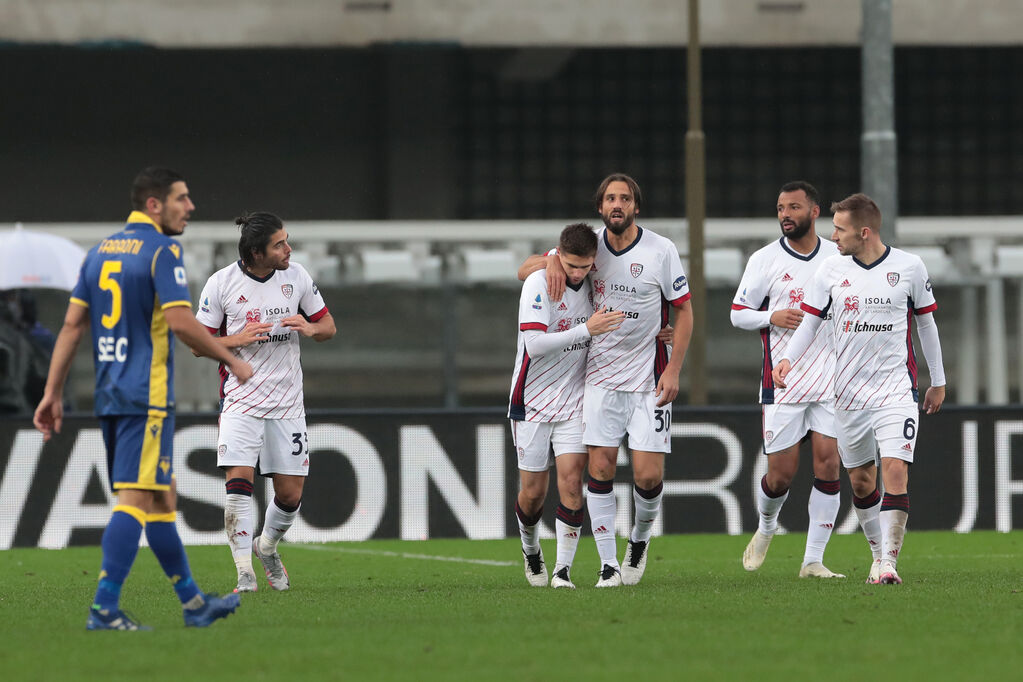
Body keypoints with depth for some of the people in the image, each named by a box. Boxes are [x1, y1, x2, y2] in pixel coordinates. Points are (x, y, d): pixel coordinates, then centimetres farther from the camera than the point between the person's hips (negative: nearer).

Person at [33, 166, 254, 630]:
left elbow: (72, 324, 12)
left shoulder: (100, 252, 14)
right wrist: (231, 361, -5)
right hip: (146, 395, -8)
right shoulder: (162, 251, -9)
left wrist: (53, 392, 12)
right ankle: (104, 608, -18)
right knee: (136, 499, -10)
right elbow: (180, 321, -17)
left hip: (110, 396, 8)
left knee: (161, 498, 15)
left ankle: (193, 601, 23)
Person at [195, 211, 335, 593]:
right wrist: (238, 339, -17)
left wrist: (310, 328, -12)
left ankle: (267, 547, 33)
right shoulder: (221, 284, -7)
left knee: (290, 494, 3)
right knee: (239, 481, -17)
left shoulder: (296, 276, 1)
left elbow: (328, 326, 11)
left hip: (287, 400, 3)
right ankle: (245, 573, -11)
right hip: (240, 399, -3)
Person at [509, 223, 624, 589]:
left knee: (571, 481, -12)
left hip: (574, 400, 3)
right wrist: (586, 330, -30)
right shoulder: (538, 283, -16)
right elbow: (534, 344, -26)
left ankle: (563, 570, -9)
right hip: (532, 402, -3)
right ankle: (531, 550, 33)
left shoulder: (591, 283, 1)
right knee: (533, 492, 4)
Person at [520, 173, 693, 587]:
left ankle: (640, 538, 23)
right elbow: (525, 270, 11)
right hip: (600, 377, 2)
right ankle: (608, 564, 0)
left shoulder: (661, 251, -5)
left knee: (648, 476, -7)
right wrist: (553, 262, -13)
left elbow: (683, 310, 2)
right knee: (600, 469, -7)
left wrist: (673, 370, -7)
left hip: (648, 381, -2)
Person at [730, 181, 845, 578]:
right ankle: (766, 528, 31)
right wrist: (772, 317, -16)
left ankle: (813, 560, -1)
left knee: (828, 464, -7)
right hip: (782, 383, -2)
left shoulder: (838, 258, 7)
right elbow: (738, 313, 3)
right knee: (781, 474, -2)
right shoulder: (765, 260, -1)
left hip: (831, 381, 2)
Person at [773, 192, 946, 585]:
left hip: (896, 390, -3)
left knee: (895, 471, -16)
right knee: (860, 479, 8)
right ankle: (880, 552, 25)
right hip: (849, 391, 3)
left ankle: (889, 561, -15)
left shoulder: (909, 268, -2)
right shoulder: (831, 270, 0)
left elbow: (926, 322, 9)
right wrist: (788, 359, -14)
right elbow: (810, 320, 4)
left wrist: (938, 382, 14)